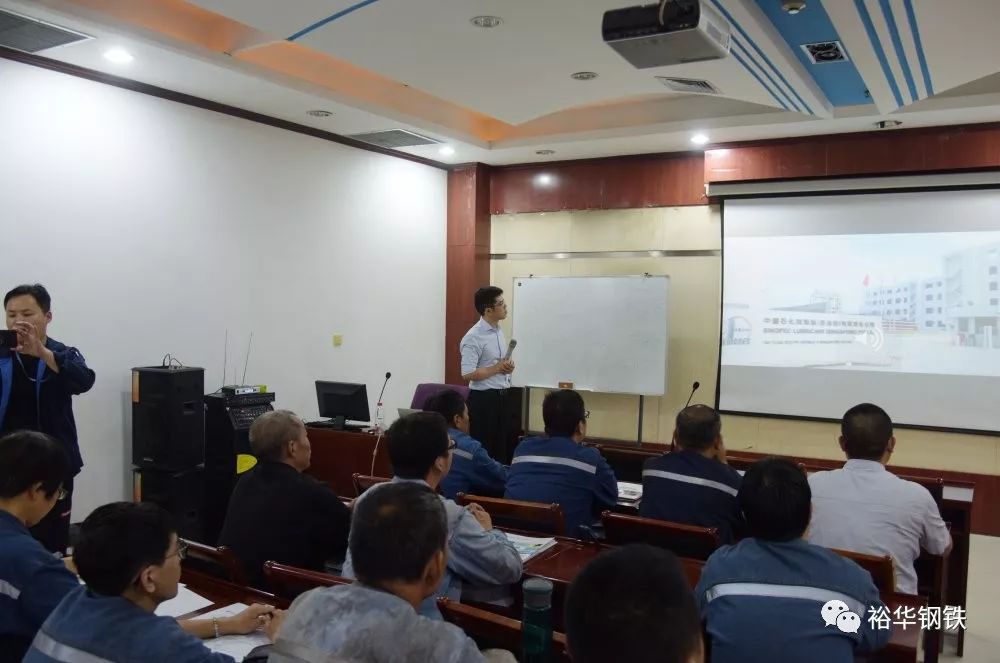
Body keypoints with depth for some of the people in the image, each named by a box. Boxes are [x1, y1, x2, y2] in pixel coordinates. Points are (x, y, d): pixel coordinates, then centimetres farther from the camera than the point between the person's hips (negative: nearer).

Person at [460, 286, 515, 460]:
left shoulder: (499, 330, 10)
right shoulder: (474, 337, -18)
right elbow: (467, 374, -23)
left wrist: (508, 366, -1)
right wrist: (496, 368, -19)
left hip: (501, 396, 8)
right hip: (483, 398, -8)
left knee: (501, 445, 15)